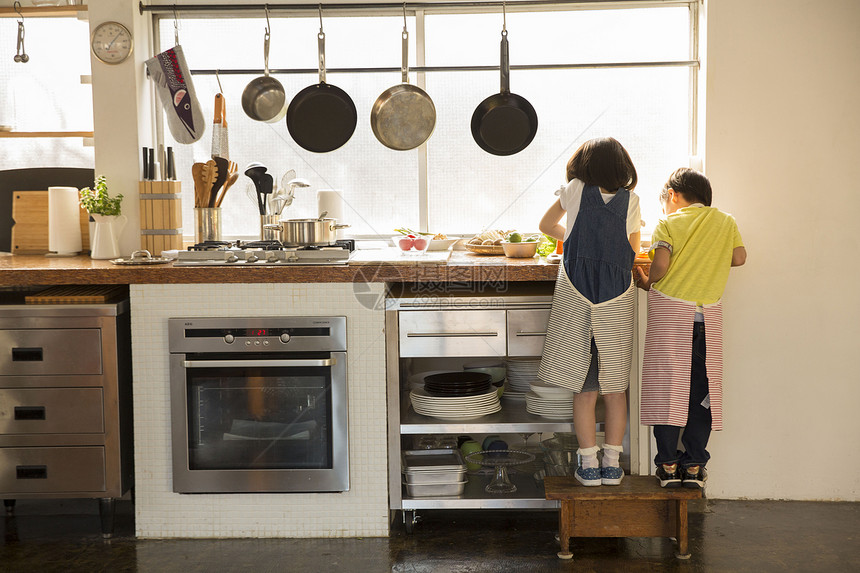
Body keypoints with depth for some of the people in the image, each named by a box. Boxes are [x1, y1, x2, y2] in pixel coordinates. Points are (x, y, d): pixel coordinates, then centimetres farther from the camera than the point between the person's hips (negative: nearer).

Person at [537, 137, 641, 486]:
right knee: (615, 387, 11)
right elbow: (633, 251, 13)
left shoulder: (575, 190, 3)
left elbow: (546, 225, 18)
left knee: (584, 388, 5)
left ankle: (589, 465, 7)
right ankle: (612, 464, 14)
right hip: (617, 300, 1)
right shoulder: (630, 200, 4)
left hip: (575, 297, -1)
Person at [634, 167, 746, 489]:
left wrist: (647, 283, 7)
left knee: (666, 384, 1)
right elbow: (739, 257, 11)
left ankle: (668, 465, 2)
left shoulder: (669, 224, 2)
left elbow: (661, 264, -11)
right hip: (708, 314, 3)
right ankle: (694, 466, 8)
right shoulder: (725, 222, 12)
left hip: (669, 308, -2)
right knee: (702, 388, 7)